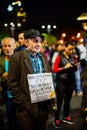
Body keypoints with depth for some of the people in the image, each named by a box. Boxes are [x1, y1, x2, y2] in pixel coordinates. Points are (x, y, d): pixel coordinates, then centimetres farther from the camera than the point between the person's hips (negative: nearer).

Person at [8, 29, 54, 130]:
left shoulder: (43, 57, 10)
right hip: (27, 108, -5)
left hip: (44, 105, 5)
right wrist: (23, 103, -14)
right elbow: (13, 83, -11)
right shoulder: (17, 58, -8)